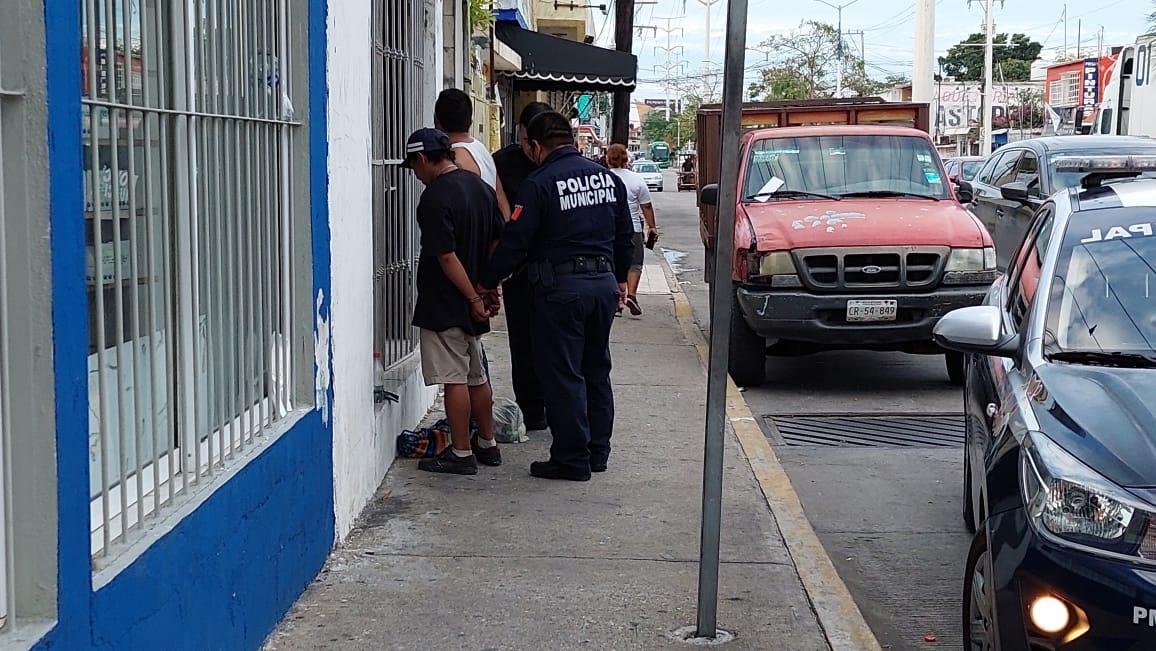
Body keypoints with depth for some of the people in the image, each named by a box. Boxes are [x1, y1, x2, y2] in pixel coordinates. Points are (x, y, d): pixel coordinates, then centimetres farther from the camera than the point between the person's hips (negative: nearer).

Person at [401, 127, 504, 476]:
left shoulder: (435, 197, -18)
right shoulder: (480, 186, 8)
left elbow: (446, 256, -22)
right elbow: (497, 242, 12)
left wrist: (473, 298, -16)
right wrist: (485, 290, 15)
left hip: (444, 306, -9)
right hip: (470, 304, 9)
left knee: (454, 380, -2)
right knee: (477, 376, 17)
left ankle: (461, 454, 4)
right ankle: (487, 445, 26)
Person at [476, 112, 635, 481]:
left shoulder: (540, 184, -11)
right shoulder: (607, 178, 9)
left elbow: (515, 242, -11)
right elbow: (625, 235, 15)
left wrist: (487, 283, 1)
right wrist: (620, 279, 27)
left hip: (561, 288, -7)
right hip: (604, 282, 7)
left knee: (562, 375, 1)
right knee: (597, 370, 16)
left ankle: (572, 460, 4)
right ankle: (597, 452, 24)